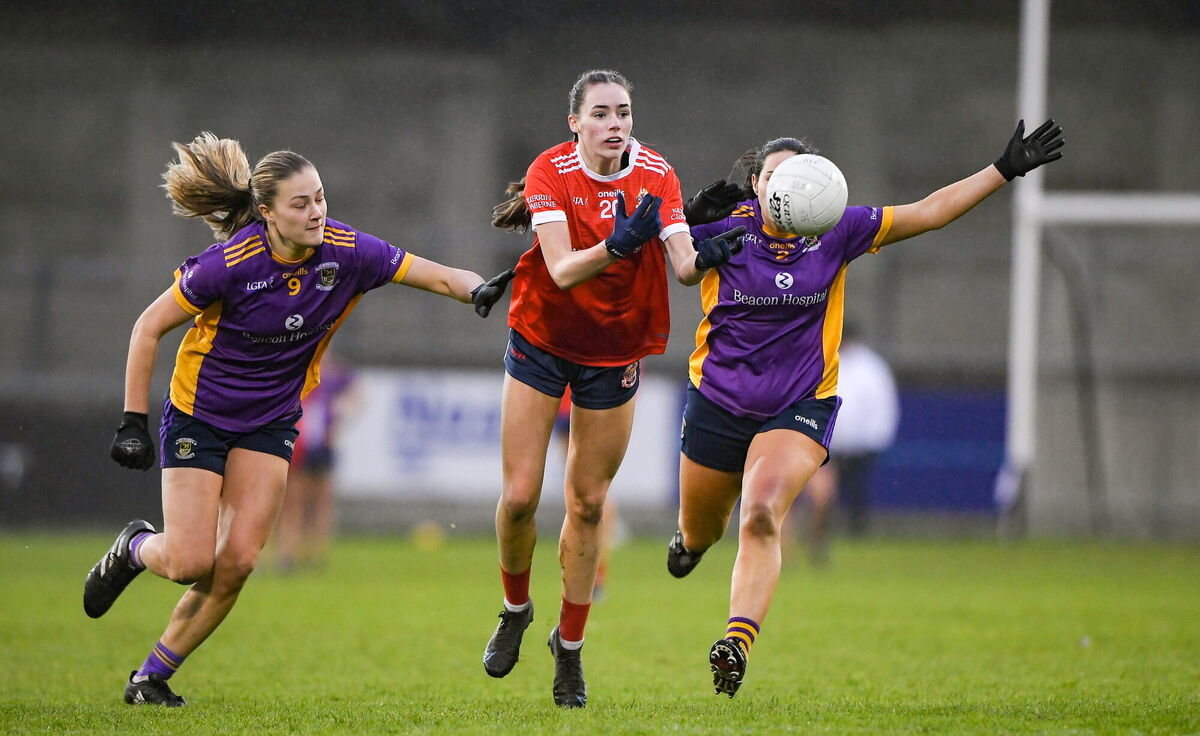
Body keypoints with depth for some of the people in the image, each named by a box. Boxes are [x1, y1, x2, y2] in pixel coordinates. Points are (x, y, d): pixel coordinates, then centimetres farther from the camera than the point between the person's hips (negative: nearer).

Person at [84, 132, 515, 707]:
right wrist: (133, 422, -15)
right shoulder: (230, 263, -25)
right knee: (191, 563, -10)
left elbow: (434, 274, -12)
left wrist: (480, 288, -35)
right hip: (198, 416, -4)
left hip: (271, 421, 4)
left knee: (237, 561, -8)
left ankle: (153, 675, 9)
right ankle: (135, 548, 28)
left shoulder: (346, 251, -15)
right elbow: (150, 327, -14)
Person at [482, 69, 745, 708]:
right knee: (519, 495, -5)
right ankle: (515, 610, 23)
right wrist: (616, 247, -49)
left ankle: (570, 645, 20)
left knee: (588, 504, 5)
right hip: (542, 340, -1)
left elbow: (681, 266, -21)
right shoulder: (550, 172, -18)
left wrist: (704, 259, -44)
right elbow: (562, 270, -31)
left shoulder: (656, 176, -11)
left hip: (614, 354, 1)